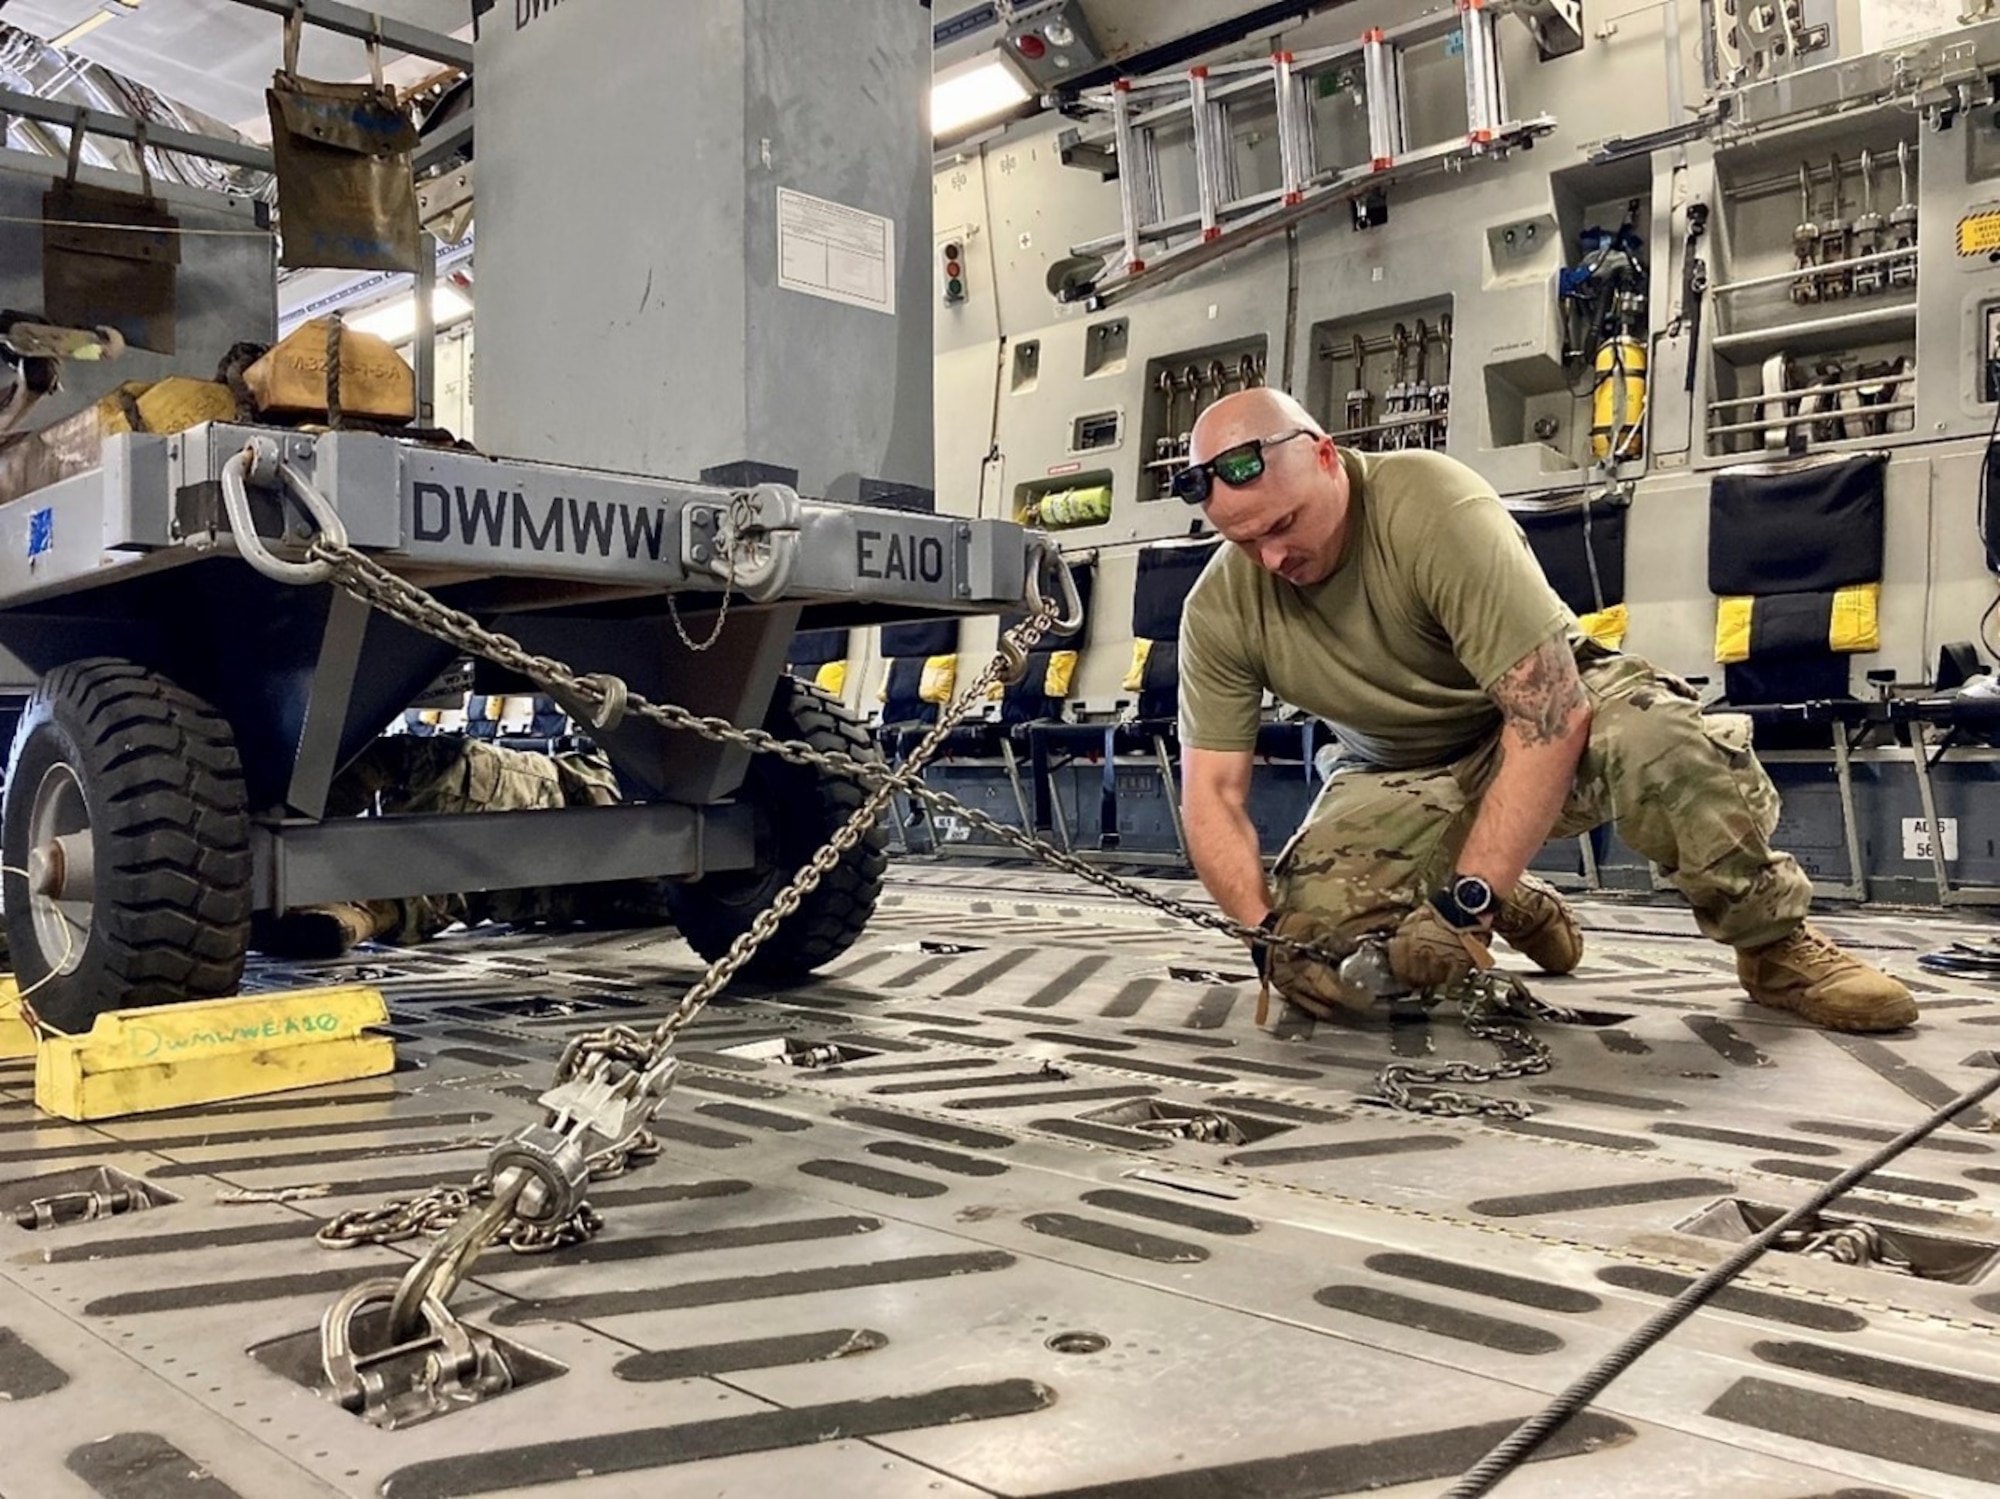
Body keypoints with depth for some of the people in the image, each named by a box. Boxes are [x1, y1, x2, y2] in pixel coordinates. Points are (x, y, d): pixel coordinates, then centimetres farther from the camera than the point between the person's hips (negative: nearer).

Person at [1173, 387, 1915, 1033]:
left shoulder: (1434, 505, -29)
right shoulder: (1220, 610, -16)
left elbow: (1551, 714, -34)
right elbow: (1212, 795, -12)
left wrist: (1464, 903, -38)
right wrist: (1270, 932, -29)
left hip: (1552, 708, -3)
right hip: (1401, 776, 4)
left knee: (1660, 738, -37)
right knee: (1311, 938, -22)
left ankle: (1776, 945, -8)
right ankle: (1515, 910, 8)